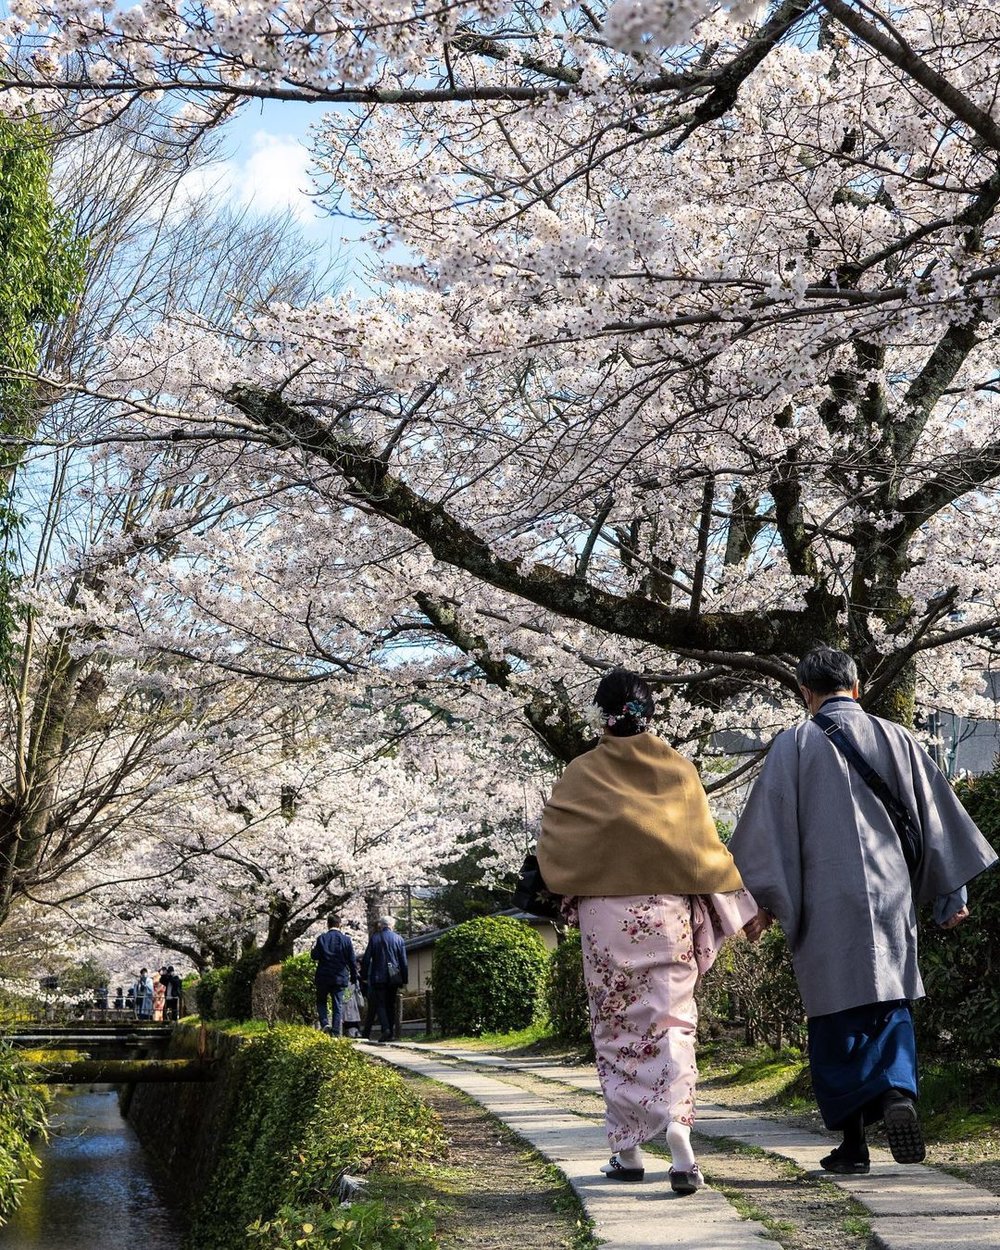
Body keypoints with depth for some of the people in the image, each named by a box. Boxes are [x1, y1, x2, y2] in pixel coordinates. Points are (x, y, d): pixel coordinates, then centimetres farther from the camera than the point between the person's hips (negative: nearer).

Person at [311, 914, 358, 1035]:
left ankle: (325, 1023, -6)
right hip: (340, 977, 1)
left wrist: (313, 947, 14)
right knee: (338, 1005, 6)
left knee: (321, 1001, 15)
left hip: (323, 977, -1)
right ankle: (336, 1032, 1)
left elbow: (314, 956, -7)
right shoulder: (346, 939, -2)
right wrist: (354, 977, 9)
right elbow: (352, 960, 0)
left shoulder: (321, 938, -5)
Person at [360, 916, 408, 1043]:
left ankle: (386, 1029, -18)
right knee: (391, 1005, 12)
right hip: (393, 977, 2)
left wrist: (364, 976, 6)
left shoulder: (374, 938, -1)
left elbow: (366, 959, -2)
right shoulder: (399, 939, 4)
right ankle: (391, 1033, 9)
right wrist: (404, 980, 8)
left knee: (380, 1004, 1)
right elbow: (404, 962, 4)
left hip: (378, 977, -2)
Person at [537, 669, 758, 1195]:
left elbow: (553, 846, -2)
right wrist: (740, 904, 10)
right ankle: (679, 1139, -16)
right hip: (669, 911, 1)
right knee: (671, 1025, 2)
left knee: (617, 1032, 10)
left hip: (606, 917, -1)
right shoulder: (680, 770, 3)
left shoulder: (581, 774, -3)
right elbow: (706, 845, 3)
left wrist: (572, 894, 14)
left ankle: (627, 1150, 15)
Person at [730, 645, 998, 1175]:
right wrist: (951, 894, 14)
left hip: (825, 902, -2)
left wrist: (761, 900, 2)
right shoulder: (895, 738, 8)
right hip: (890, 893, 2)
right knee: (891, 1003, 13)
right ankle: (899, 1093, -13)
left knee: (837, 1017, 5)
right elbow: (935, 814, 9)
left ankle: (853, 1141, 8)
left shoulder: (794, 744, 0)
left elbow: (768, 823, -3)